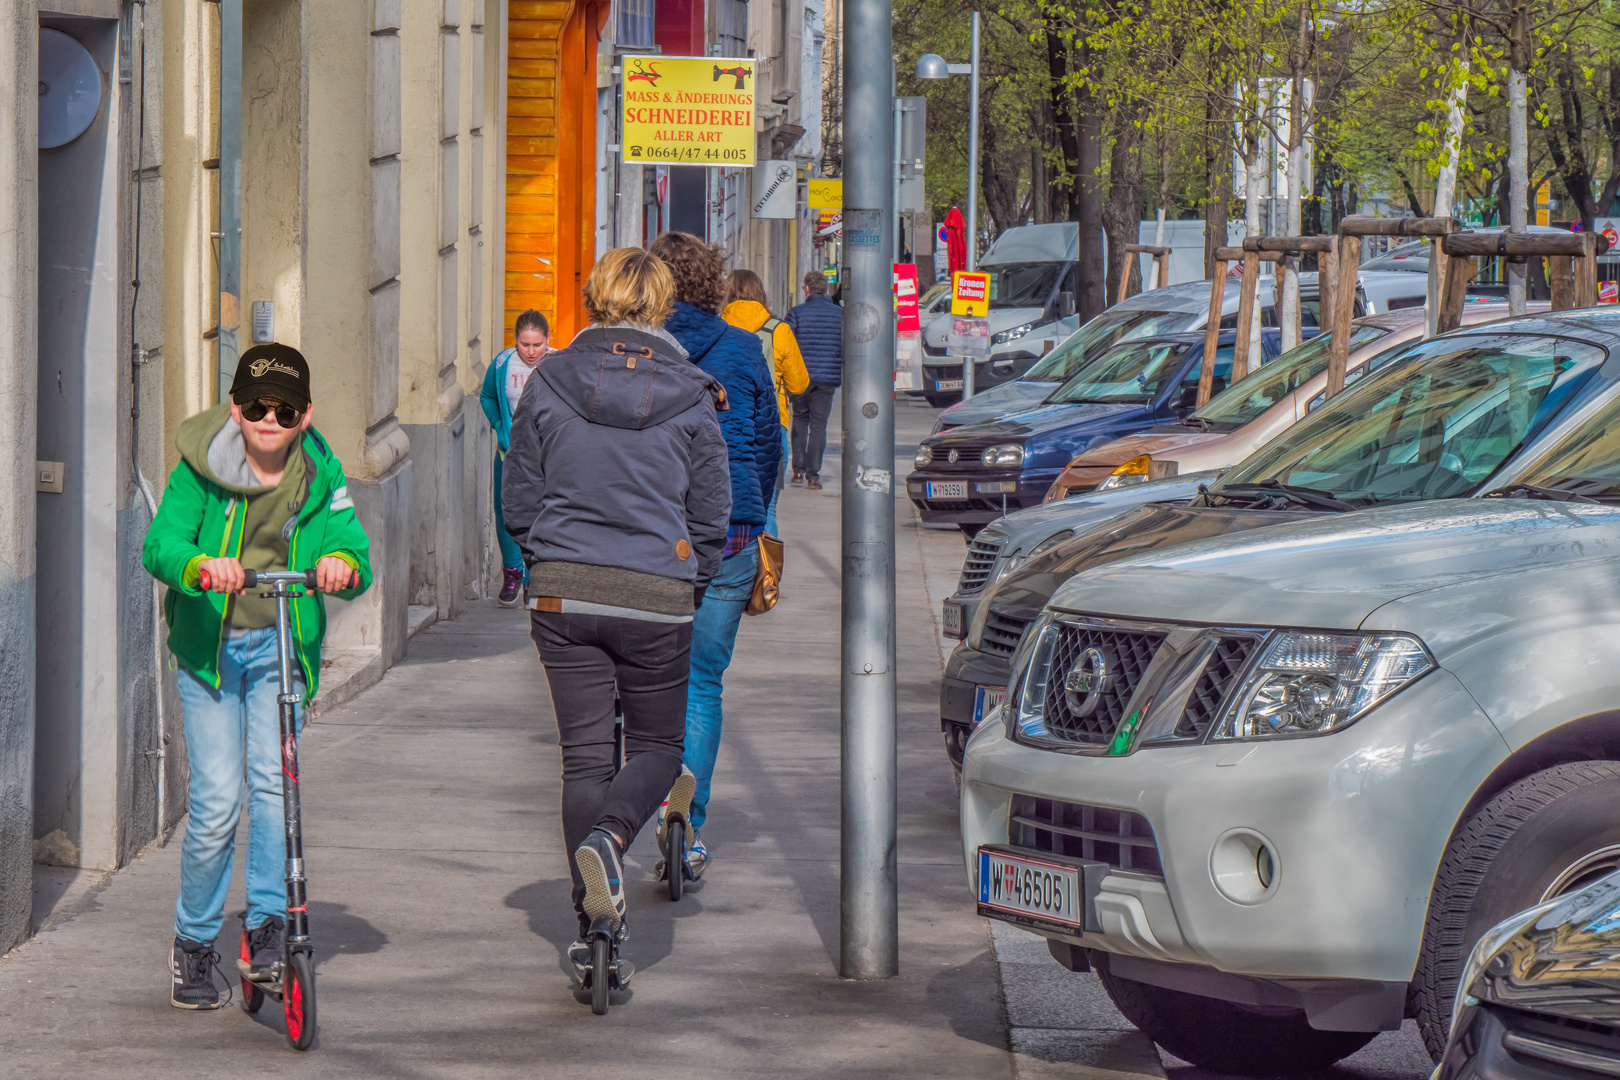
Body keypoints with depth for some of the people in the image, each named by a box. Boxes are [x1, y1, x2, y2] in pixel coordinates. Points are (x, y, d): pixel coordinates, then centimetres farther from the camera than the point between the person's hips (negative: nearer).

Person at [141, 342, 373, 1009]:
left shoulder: (321, 474, -2)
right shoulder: (201, 465, -9)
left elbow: (351, 548, -9)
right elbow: (160, 542, -19)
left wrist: (343, 565, -34)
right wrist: (201, 566, -41)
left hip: (283, 649, 2)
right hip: (209, 647, -2)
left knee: (273, 780, -16)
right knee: (216, 800, -6)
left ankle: (267, 926, -4)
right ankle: (194, 942, 12)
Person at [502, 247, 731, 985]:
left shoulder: (550, 382, -1)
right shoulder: (689, 396, -3)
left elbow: (519, 503, 4)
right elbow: (711, 515, 2)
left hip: (563, 592, 1)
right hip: (657, 595, -1)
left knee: (584, 755, 7)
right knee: (658, 747, 15)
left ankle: (595, 933, 4)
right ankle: (607, 838, -17)